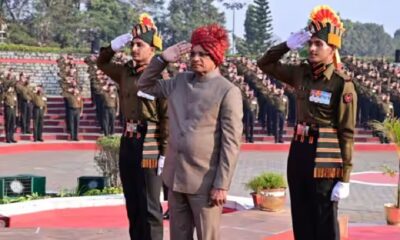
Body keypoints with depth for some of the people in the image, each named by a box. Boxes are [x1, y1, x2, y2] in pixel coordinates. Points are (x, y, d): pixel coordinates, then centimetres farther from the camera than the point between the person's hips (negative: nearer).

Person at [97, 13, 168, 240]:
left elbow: (167, 118, -14)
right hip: (128, 141, 7)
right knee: (132, 204, 14)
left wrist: (164, 154, -16)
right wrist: (115, 45, 9)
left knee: (149, 206, -1)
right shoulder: (127, 72, 10)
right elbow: (103, 63, 29)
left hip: (149, 145, -7)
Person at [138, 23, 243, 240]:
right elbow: (145, 85, 22)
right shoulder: (180, 81, 10)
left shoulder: (228, 91, -9)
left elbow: (231, 143, -12)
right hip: (175, 177, 6)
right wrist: (162, 59, 5)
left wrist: (221, 184, -15)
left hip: (205, 182, -6)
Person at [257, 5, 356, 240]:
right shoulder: (302, 74, 6)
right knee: (301, 221, 12)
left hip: (325, 158, -6)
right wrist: (288, 45, 0)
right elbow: (265, 64, 18)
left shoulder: (342, 84, -11)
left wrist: (345, 178, -13)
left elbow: (347, 133, -11)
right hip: (298, 152, 6)